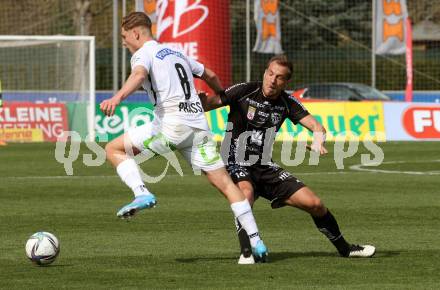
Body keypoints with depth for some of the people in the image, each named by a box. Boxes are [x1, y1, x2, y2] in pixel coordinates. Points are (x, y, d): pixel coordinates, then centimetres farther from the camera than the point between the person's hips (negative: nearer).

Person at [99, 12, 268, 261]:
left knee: (114, 149, 8)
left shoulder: (143, 54, 4)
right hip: (199, 125, 7)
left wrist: (118, 97, -39)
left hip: (172, 124, -7)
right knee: (225, 183, 6)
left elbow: (139, 75, -21)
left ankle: (142, 194, -13)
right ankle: (257, 243, -2)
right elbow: (211, 75, 39)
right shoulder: (176, 53, 27)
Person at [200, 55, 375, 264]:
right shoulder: (243, 92, -13)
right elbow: (205, 104, -18)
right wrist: (201, 100, -43)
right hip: (236, 165, -5)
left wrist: (318, 139, -31)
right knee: (246, 193, -40)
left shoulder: (287, 103, 1)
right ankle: (246, 253, -32)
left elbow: (315, 125, -6)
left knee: (314, 204, 2)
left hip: (264, 167, 5)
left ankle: (344, 248, 23)